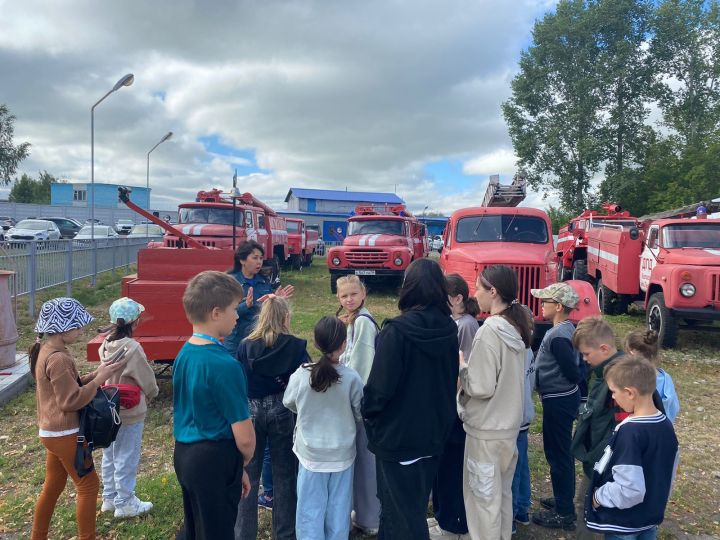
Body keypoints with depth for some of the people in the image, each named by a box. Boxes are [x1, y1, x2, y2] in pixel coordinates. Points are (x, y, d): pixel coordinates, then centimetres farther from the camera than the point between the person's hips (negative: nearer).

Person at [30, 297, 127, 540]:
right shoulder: (59, 358, -24)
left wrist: (95, 374, 4)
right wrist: (100, 378, -16)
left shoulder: (45, 350, 7)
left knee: (52, 486, 21)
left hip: (53, 431, 10)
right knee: (88, 485, 4)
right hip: (64, 434, -10)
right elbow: (71, 400, -23)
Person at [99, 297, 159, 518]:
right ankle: (124, 503, 20)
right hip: (129, 412, -7)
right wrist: (152, 393, 8)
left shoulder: (107, 344, -3)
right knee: (127, 458, 7)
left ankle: (109, 498, 35)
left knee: (110, 456, 20)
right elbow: (147, 379, -13)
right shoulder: (132, 348, -24)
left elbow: (105, 375, 8)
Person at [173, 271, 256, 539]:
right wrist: (243, 464, 3)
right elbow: (244, 436, -21)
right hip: (214, 461, -8)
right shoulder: (224, 365, -24)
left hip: (183, 454, 8)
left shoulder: (183, 354, 1)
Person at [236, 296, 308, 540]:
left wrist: (241, 415, 13)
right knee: (284, 474, 14)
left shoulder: (245, 346, -5)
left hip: (251, 412, 1)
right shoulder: (296, 346, -9)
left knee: (248, 475, 14)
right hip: (282, 411, -1)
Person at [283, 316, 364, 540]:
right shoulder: (351, 378, -17)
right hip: (342, 454, 0)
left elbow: (289, 403, 3)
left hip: (311, 454, 0)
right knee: (338, 510, 15)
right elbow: (361, 414, -5)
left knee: (311, 509, 13)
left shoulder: (301, 375, -15)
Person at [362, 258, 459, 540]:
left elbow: (381, 384, -20)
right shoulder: (449, 329, -4)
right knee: (417, 502, 24)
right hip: (435, 430, 7)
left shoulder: (397, 330, -23)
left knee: (401, 508, 10)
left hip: (398, 432, -6)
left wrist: (368, 412, -1)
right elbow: (451, 379, 7)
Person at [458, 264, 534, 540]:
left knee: (483, 496, 9)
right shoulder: (516, 327, 2)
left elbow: (480, 386, -23)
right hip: (509, 424, 8)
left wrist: (461, 367, -7)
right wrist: (471, 366, 8)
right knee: (503, 492, 23)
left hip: (486, 429, -8)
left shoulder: (489, 331, -24)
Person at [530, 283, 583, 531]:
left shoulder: (558, 336, -24)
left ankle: (564, 513, 14)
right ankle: (564, 500, 35)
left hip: (558, 400, -10)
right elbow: (573, 368, 13)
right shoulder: (564, 328, 6)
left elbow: (573, 372, -20)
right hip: (562, 398, 10)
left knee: (557, 453, 2)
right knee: (561, 452, 20)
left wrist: (580, 390, -3)